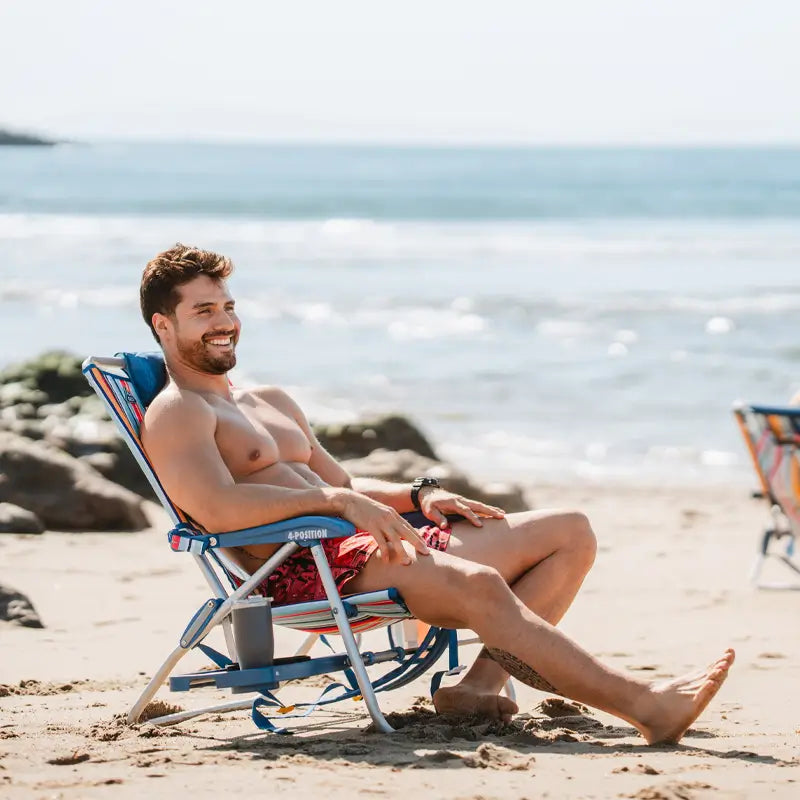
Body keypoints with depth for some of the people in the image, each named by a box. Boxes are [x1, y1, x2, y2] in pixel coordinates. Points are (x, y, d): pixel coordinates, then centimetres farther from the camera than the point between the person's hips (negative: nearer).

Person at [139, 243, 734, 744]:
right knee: (478, 584, -34)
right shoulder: (176, 414, -1)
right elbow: (216, 509, -19)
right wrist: (336, 500, -23)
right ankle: (642, 704, -39)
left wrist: (419, 496, 11)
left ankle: (481, 685, -18)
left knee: (570, 532, 2)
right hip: (307, 572, -10)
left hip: (361, 542, 10)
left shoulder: (273, 404, 29)